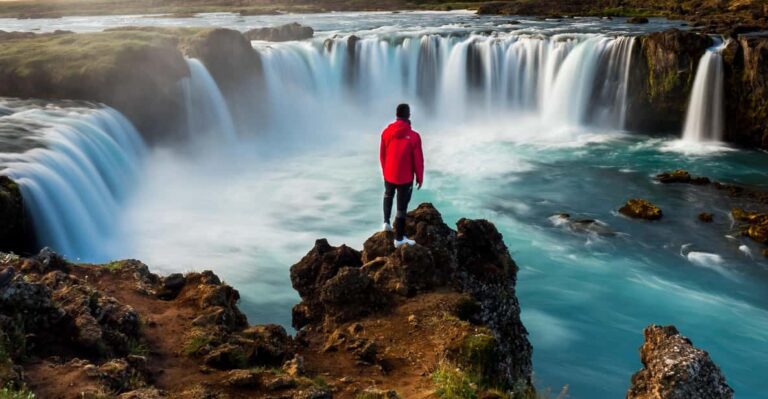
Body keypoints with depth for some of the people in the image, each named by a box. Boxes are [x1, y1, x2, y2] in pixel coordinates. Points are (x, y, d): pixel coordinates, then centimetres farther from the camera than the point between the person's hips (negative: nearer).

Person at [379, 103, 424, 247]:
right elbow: (418, 159, -13)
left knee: (388, 195, 34)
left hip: (389, 174, 4)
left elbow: (382, 155, 4)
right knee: (402, 206, 7)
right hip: (405, 177, -4)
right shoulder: (413, 136, -21)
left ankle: (386, 222, 34)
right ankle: (399, 238, 16)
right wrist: (420, 178, 2)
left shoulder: (386, 132, -7)